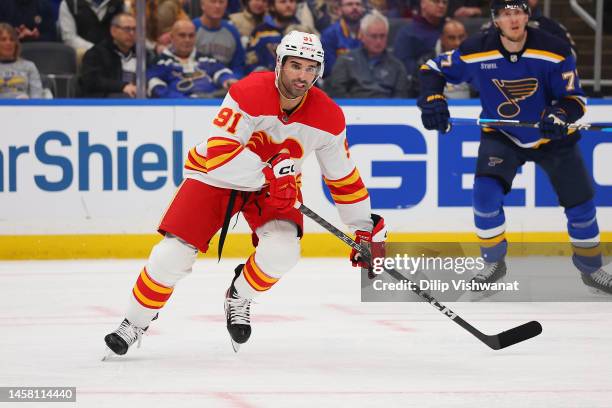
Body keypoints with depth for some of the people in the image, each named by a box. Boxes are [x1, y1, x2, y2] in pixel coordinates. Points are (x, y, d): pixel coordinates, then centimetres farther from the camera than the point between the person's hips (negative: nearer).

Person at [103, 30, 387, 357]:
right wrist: (268, 174, -43)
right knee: (173, 253, -13)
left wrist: (364, 229, -1)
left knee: (282, 250, -25)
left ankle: (240, 298, 7)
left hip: (277, 186, 3)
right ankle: (134, 324, 8)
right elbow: (219, 151, -34)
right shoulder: (249, 93, -29)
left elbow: (344, 177, -2)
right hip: (216, 175, -3)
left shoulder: (328, 117, -15)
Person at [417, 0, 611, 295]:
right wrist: (432, 99, -25)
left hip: (552, 137, 0)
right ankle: (494, 263, 0)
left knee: (579, 202, 1)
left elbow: (575, 99, -17)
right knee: (486, 192, -21)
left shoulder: (554, 52, -22)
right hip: (501, 136, 0)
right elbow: (433, 69, -6)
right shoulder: (476, 52, -20)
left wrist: (560, 115, -39)